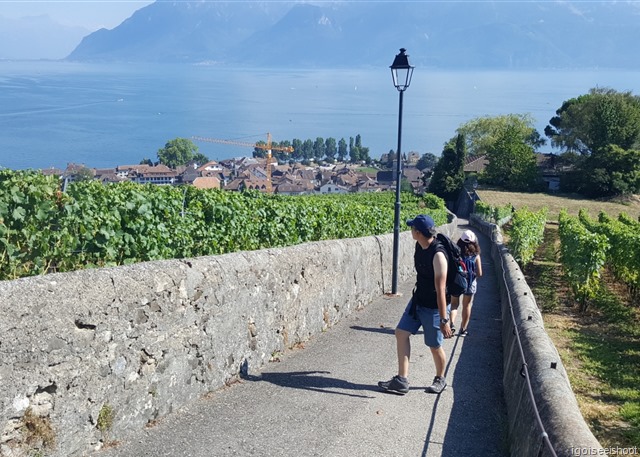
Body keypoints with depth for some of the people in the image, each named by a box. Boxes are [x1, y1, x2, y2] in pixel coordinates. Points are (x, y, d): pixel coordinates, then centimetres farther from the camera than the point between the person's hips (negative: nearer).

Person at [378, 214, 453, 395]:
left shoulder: (437, 255, -28)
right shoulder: (419, 246, -1)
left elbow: (440, 290, -29)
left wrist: (444, 320, -27)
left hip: (433, 307, -8)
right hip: (417, 301, 8)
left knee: (435, 346, 7)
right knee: (401, 333, 2)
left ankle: (440, 380, 33)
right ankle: (401, 381, 7)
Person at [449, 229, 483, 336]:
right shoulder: (475, 255, -10)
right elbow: (479, 274, -10)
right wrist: (473, 274, 10)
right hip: (470, 283, 0)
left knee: (454, 303, 19)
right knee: (467, 305, 17)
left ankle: (452, 323, -3)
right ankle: (463, 329, 24)